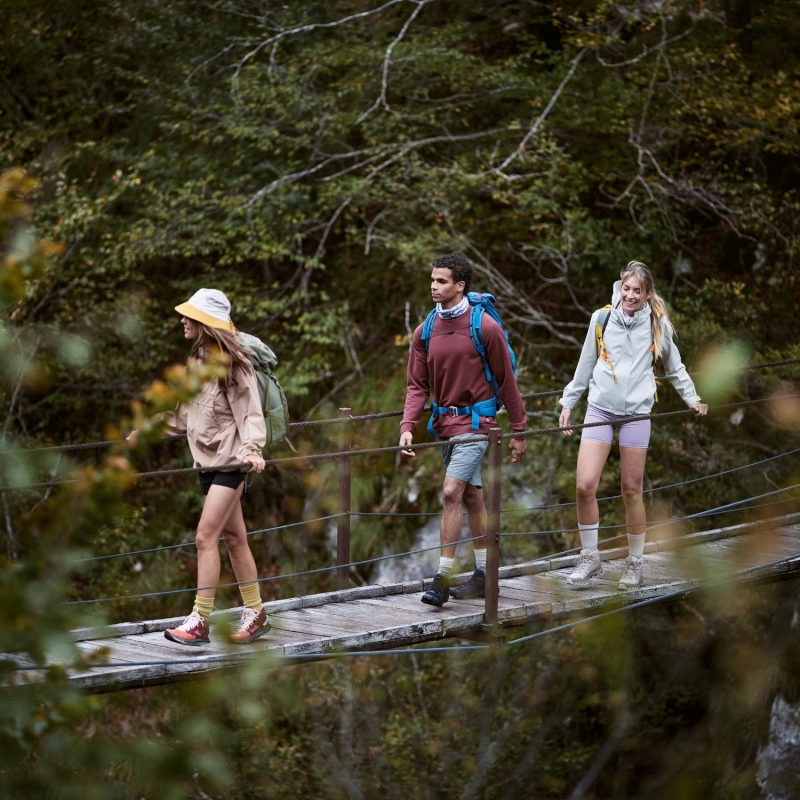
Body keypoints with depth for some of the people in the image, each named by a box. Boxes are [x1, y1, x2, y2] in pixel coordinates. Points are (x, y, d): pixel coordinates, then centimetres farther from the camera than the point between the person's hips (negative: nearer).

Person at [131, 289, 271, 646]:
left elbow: (250, 413, -14)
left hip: (229, 460, -8)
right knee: (233, 537, 10)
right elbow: (186, 412, 24)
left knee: (206, 536, -13)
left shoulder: (232, 364, -12)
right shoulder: (198, 361, 13)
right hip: (207, 459, 8)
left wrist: (251, 448, -29)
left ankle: (199, 622, -13)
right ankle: (255, 614, 17)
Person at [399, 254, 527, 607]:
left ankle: (442, 578, -14)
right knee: (471, 496, 14)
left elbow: (507, 381, -4)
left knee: (452, 492, -16)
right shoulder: (425, 332, 4)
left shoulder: (485, 328, -10)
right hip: (446, 424, 6)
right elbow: (418, 386, 4)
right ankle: (483, 575, 22)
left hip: (475, 422, -6)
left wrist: (518, 432, -2)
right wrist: (407, 427, -11)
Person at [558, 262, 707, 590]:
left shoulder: (658, 325, 4)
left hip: (636, 413, -1)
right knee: (584, 486, -10)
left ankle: (635, 563, 16)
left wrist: (692, 398, 19)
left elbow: (675, 368, 20)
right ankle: (590, 558, 5)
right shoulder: (601, 319, 5)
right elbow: (585, 366, 16)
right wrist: (568, 402, 17)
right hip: (600, 410, 1)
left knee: (632, 490, 2)